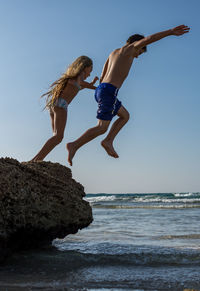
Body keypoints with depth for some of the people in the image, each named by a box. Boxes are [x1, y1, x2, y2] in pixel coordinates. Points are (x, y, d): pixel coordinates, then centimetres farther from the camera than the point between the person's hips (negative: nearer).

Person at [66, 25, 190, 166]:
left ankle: (108, 141, 9)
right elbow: (149, 39, -11)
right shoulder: (129, 48, 5)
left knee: (125, 116, 21)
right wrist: (171, 32, -11)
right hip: (109, 92, -9)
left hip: (100, 90, 9)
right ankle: (74, 145, -9)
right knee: (102, 128, -6)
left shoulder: (113, 53, 26)